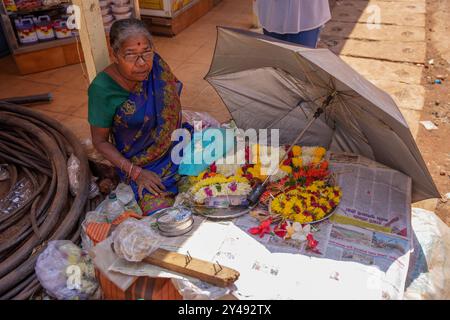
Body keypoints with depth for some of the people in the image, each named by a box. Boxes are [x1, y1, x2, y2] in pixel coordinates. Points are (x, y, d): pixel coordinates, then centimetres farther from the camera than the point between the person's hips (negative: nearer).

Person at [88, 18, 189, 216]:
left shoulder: (155, 64, -10)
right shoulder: (102, 89, -21)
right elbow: (100, 141, -10)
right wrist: (135, 172, -19)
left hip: (176, 147, 4)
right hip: (141, 165, -3)